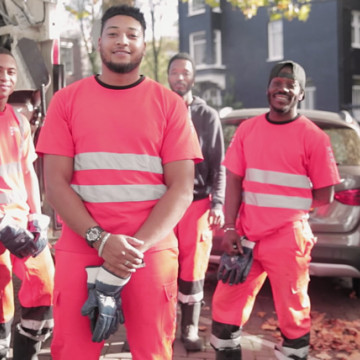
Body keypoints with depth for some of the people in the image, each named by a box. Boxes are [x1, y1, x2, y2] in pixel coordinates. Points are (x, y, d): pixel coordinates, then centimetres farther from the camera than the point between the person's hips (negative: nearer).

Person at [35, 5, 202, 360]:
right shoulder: (66, 100, 6)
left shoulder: (169, 104, 4)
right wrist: (100, 240, -13)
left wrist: (138, 246, -13)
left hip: (152, 251, 0)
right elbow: (55, 183, 0)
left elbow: (182, 187, -2)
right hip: (80, 250, 1)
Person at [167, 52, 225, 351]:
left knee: (192, 270, 6)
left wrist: (218, 204, -6)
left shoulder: (208, 116, 5)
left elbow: (218, 166, 4)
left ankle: (190, 328, 19)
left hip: (197, 202, 0)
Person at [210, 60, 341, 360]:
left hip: (288, 240, -4)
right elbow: (234, 181, 5)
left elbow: (325, 195, -3)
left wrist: (285, 208, 0)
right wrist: (230, 227, -4)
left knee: (292, 313, 9)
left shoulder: (313, 136, -6)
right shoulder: (247, 129, 6)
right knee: (225, 305, 12)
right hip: (246, 236, 4)